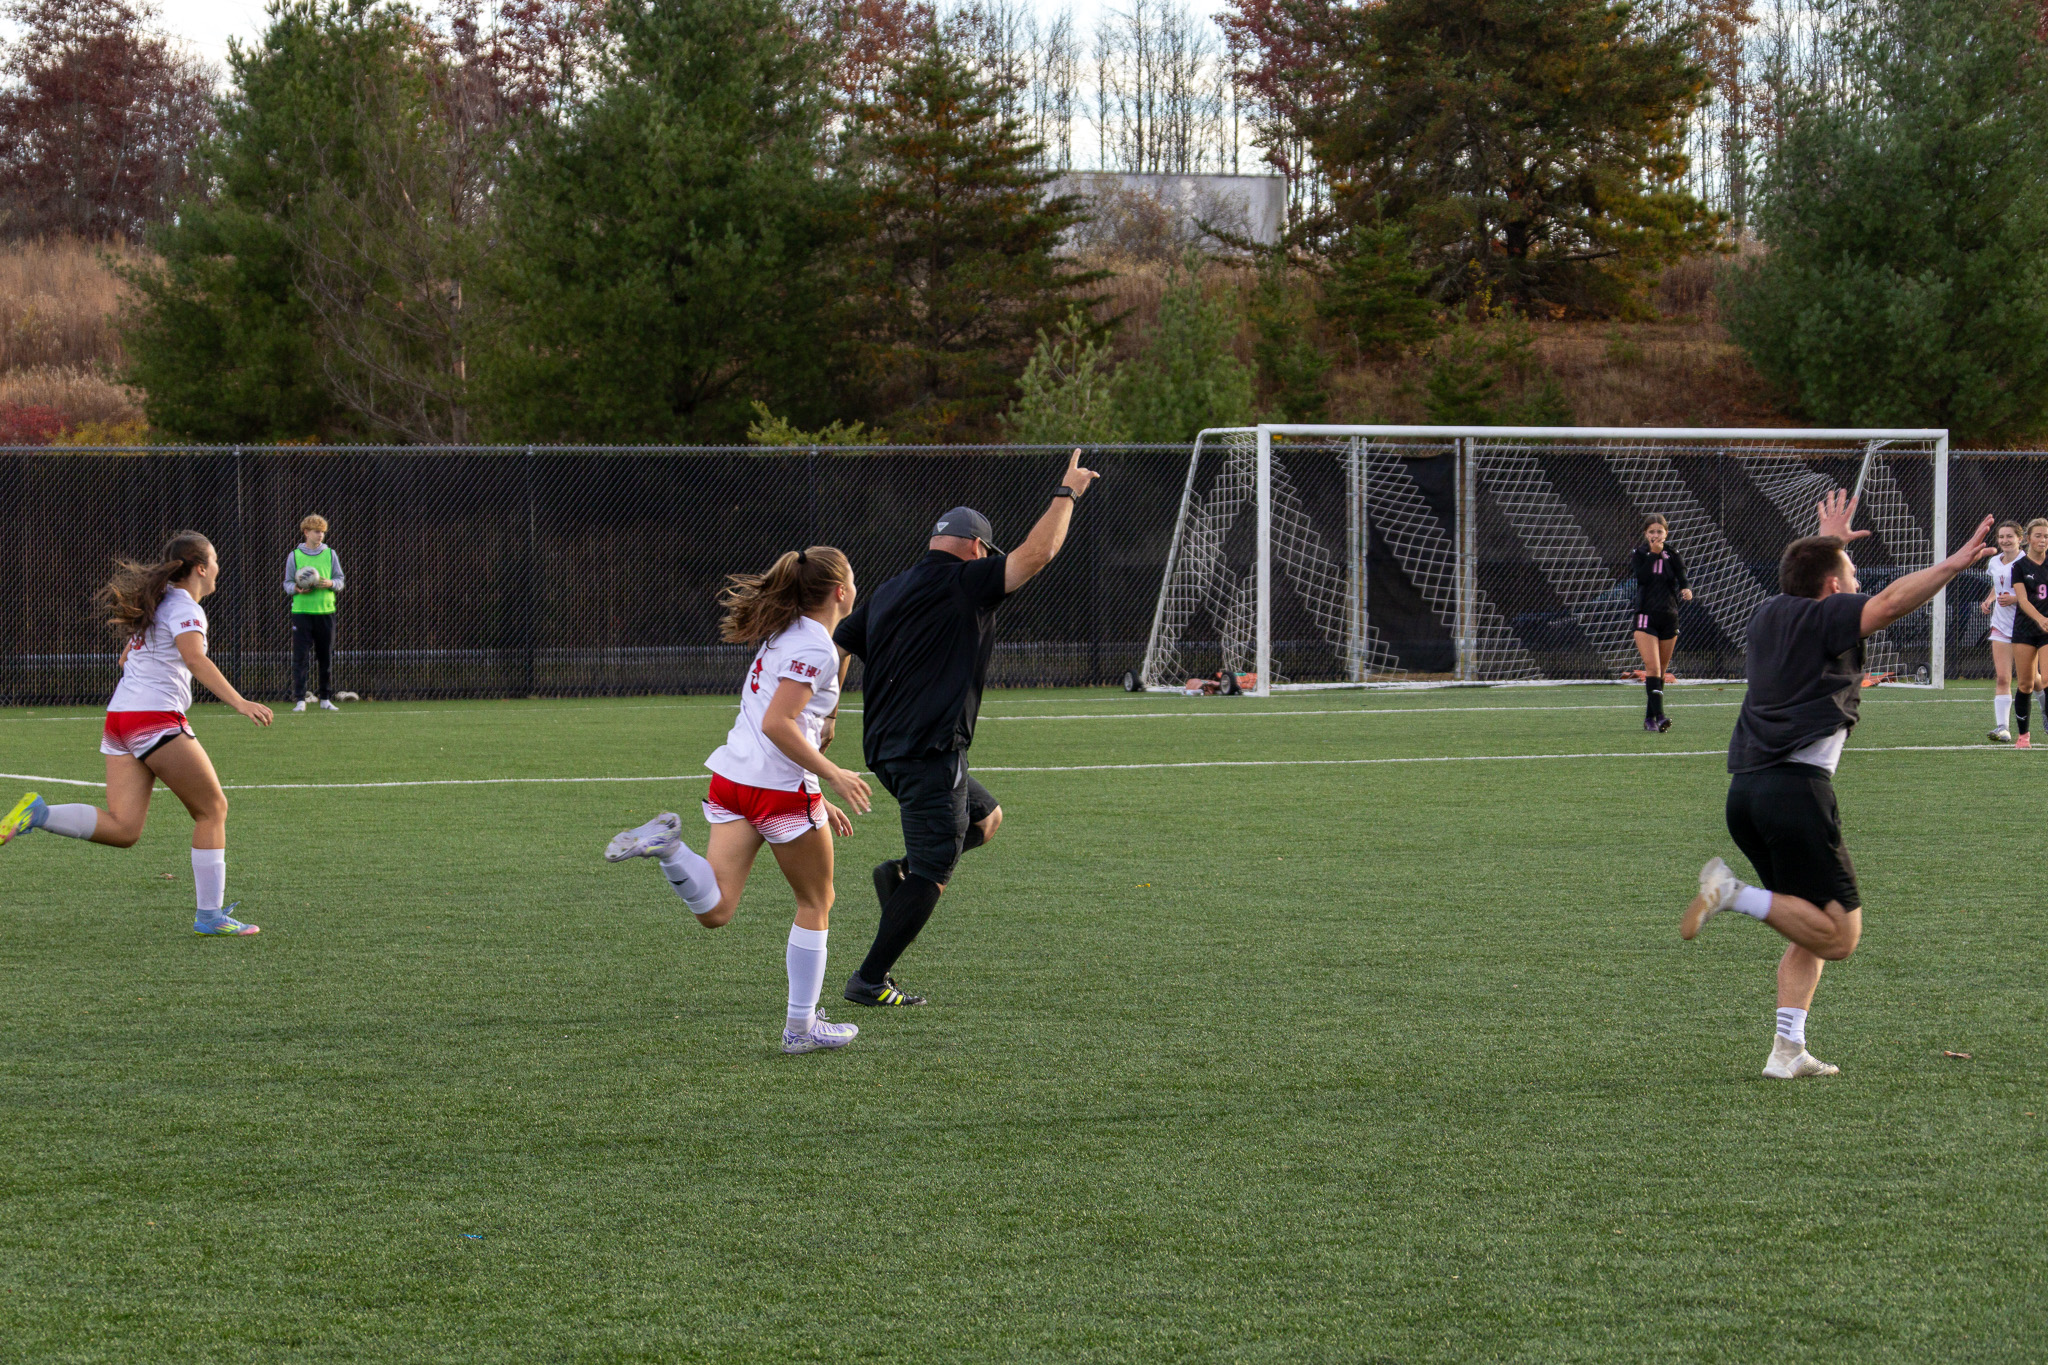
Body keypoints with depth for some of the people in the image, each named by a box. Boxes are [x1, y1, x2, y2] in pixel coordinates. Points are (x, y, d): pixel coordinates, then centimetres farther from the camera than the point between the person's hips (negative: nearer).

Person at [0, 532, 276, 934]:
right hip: (158, 718, -9)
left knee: (123, 829, 1)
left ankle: (38, 813, -15)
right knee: (212, 809, 3)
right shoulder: (185, 607, -6)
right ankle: (210, 914, 4)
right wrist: (239, 702, -33)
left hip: (119, 716, 9)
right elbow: (194, 658, -25)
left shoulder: (156, 602, 21)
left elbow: (126, 659, 34)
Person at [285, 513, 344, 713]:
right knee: (299, 657, -8)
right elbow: (287, 583, 7)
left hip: (325, 611, 2)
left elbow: (341, 581, 10)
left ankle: (326, 699, 15)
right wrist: (296, 589, -15)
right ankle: (299, 700, -7)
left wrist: (331, 583, -11)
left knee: (326, 657, 6)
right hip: (301, 612, -2)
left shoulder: (330, 554, 8)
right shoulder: (294, 556, 4)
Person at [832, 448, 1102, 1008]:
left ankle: (901, 872, 7)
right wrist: (1067, 494, -1)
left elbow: (834, 650, 17)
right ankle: (870, 980, -5)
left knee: (986, 817, 25)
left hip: (886, 748, 9)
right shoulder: (961, 584, -8)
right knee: (933, 873, -4)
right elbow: (1035, 555, -13)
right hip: (931, 751, -9)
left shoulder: (886, 594, 16)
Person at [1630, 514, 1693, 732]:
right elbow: (1642, 576, -18)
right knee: (1652, 667, -17)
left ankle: (1650, 718, 16)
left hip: (1669, 618, 3)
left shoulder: (1672, 556, 6)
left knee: (1661, 671, 8)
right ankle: (1658, 714, -25)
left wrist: (1686, 591, -26)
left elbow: (1682, 581, -5)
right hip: (1646, 617, -3)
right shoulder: (1638, 554, 1)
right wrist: (1653, 553, -17)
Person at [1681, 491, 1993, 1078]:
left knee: (1812, 932, 16)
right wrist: (1953, 565, -21)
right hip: (1796, 789, -9)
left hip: (1745, 790, 9)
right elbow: (1890, 602, -20)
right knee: (1838, 935, -8)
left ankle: (1788, 1050, 7)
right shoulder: (1826, 618, -2)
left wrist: (1827, 543, 56)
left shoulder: (1768, 615, 19)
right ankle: (1733, 893, -20)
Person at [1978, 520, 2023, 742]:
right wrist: (1989, 600, 10)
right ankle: (2002, 728, -12)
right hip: (2001, 625, 4)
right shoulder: (1995, 562, 9)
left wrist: (2015, 599, -23)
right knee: (2002, 678, -7)